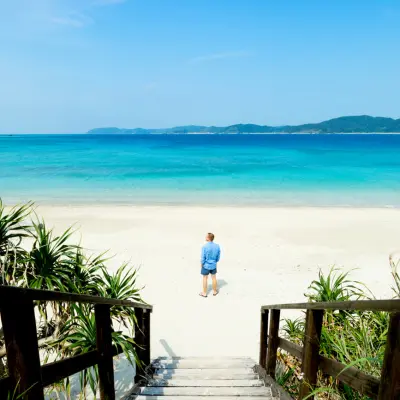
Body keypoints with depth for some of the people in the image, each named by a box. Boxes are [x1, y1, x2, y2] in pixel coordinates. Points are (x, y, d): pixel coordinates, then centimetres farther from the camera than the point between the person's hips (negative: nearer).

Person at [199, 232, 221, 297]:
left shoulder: (204, 246, -25)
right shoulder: (217, 246, -12)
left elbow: (203, 258, -17)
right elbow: (218, 257, -1)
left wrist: (202, 264, 0)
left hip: (206, 265, -3)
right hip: (213, 265, 3)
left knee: (205, 278, 14)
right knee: (214, 277, 20)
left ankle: (204, 293, 27)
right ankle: (214, 291, 35)